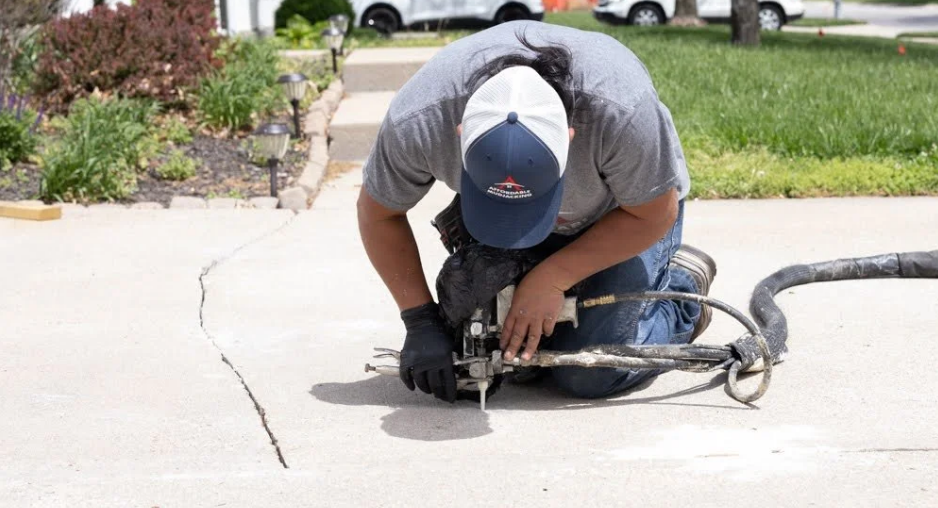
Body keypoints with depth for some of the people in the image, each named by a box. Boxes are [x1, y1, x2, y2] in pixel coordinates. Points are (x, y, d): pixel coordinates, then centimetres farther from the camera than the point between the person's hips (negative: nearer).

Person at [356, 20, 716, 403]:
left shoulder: (624, 111, -42)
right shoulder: (416, 122, -35)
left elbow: (655, 214, -23)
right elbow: (379, 214, -15)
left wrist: (551, 279, -28)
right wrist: (421, 321, -21)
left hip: (621, 210, -3)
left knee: (590, 375, -13)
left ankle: (681, 286, 12)